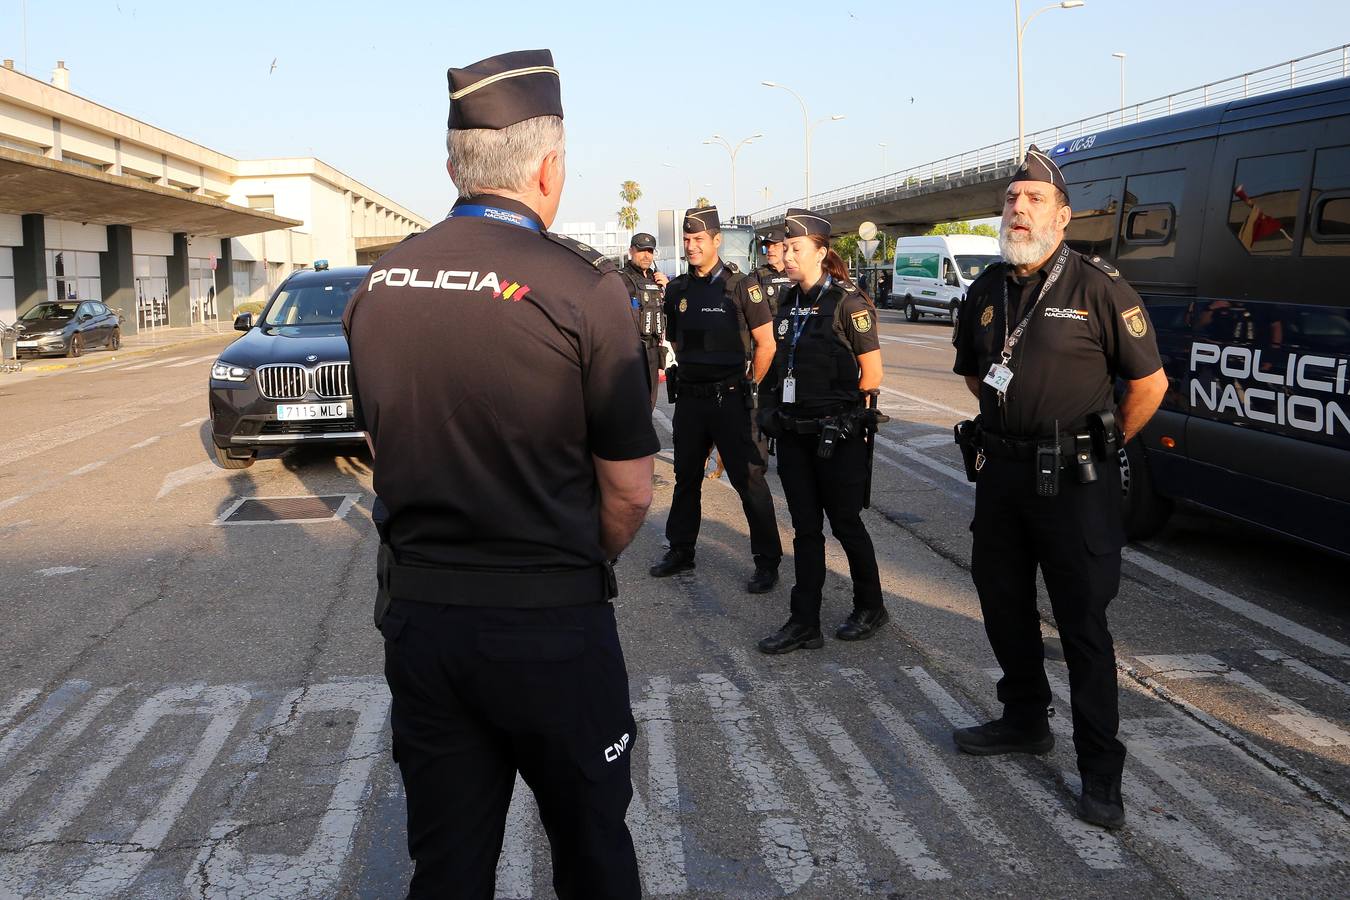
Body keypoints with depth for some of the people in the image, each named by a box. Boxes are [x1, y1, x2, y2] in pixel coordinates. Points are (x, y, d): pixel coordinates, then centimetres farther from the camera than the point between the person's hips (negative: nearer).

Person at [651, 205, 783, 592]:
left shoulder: (740, 286, -8)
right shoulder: (677, 289, 7)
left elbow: (766, 344, -5)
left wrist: (747, 387, -2)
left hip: (729, 399, -5)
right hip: (689, 397, 5)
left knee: (748, 480, -2)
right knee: (686, 477, 15)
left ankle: (767, 562, 6)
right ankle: (681, 551, 28)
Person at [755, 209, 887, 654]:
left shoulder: (847, 302, -12)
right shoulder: (790, 302, 8)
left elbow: (872, 375, -12)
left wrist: (838, 408, -2)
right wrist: (781, 407, 8)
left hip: (836, 434, -6)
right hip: (793, 432, 6)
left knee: (845, 522, 7)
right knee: (805, 528, 9)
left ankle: (870, 607, 28)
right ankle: (804, 624, 14)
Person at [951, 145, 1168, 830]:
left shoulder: (1098, 287, -10)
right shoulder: (987, 289, 8)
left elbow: (1150, 381, -5)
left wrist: (1106, 442, 2)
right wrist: (1009, 422, 13)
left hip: (1073, 481, -6)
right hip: (1000, 471, 6)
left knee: (1083, 624, -1)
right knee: (1004, 606, 16)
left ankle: (1100, 772, 9)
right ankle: (1025, 722, 36)